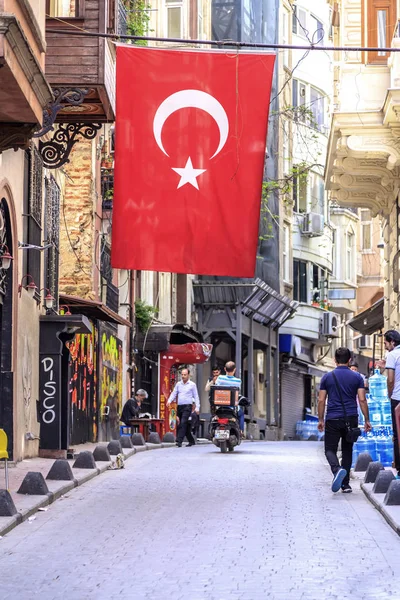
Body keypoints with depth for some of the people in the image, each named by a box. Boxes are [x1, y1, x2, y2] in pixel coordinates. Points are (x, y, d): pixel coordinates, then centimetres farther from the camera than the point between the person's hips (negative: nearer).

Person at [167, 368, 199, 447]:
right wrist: (169, 401, -6)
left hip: (187, 406, -5)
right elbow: (174, 393, 13)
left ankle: (179, 441, -24)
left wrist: (197, 407, -6)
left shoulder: (192, 385, 3)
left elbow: (196, 396, 2)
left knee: (183, 423, -18)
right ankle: (191, 441, 22)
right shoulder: (178, 384, 15)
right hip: (179, 406, 5)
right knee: (186, 425, 10)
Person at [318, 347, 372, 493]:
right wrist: (367, 420, 3)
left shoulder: (327, 377, 1)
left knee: (330, 449, 4)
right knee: (347, 450, 14)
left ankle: (337, 469, -27)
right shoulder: (357, 377, 2)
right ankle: (345, 484, 13)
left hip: (333, 419, -1)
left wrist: (321, 420, 10)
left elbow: (321, 400, 1)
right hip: (351, 419, 2)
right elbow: (362, 400, -3)